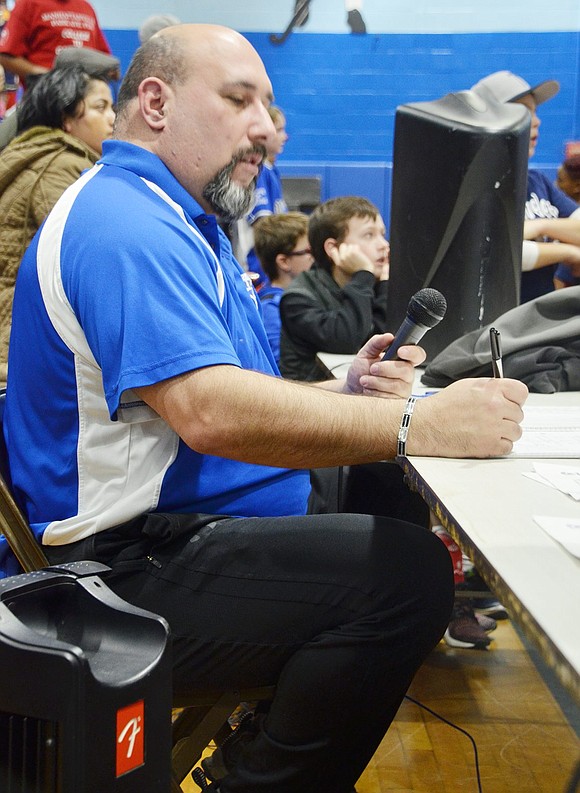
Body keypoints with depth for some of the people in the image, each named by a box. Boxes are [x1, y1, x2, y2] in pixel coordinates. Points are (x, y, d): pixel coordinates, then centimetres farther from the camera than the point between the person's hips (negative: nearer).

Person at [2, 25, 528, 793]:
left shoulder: (177, 222, 18)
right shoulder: (122, 224, -17)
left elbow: (238, 396, 18)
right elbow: (211, 413, -30)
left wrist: (345, 393, 1)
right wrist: (418, 425, -29)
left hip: (182, 531, 11)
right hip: (132, 564, -11)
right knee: (404, 572, -25)